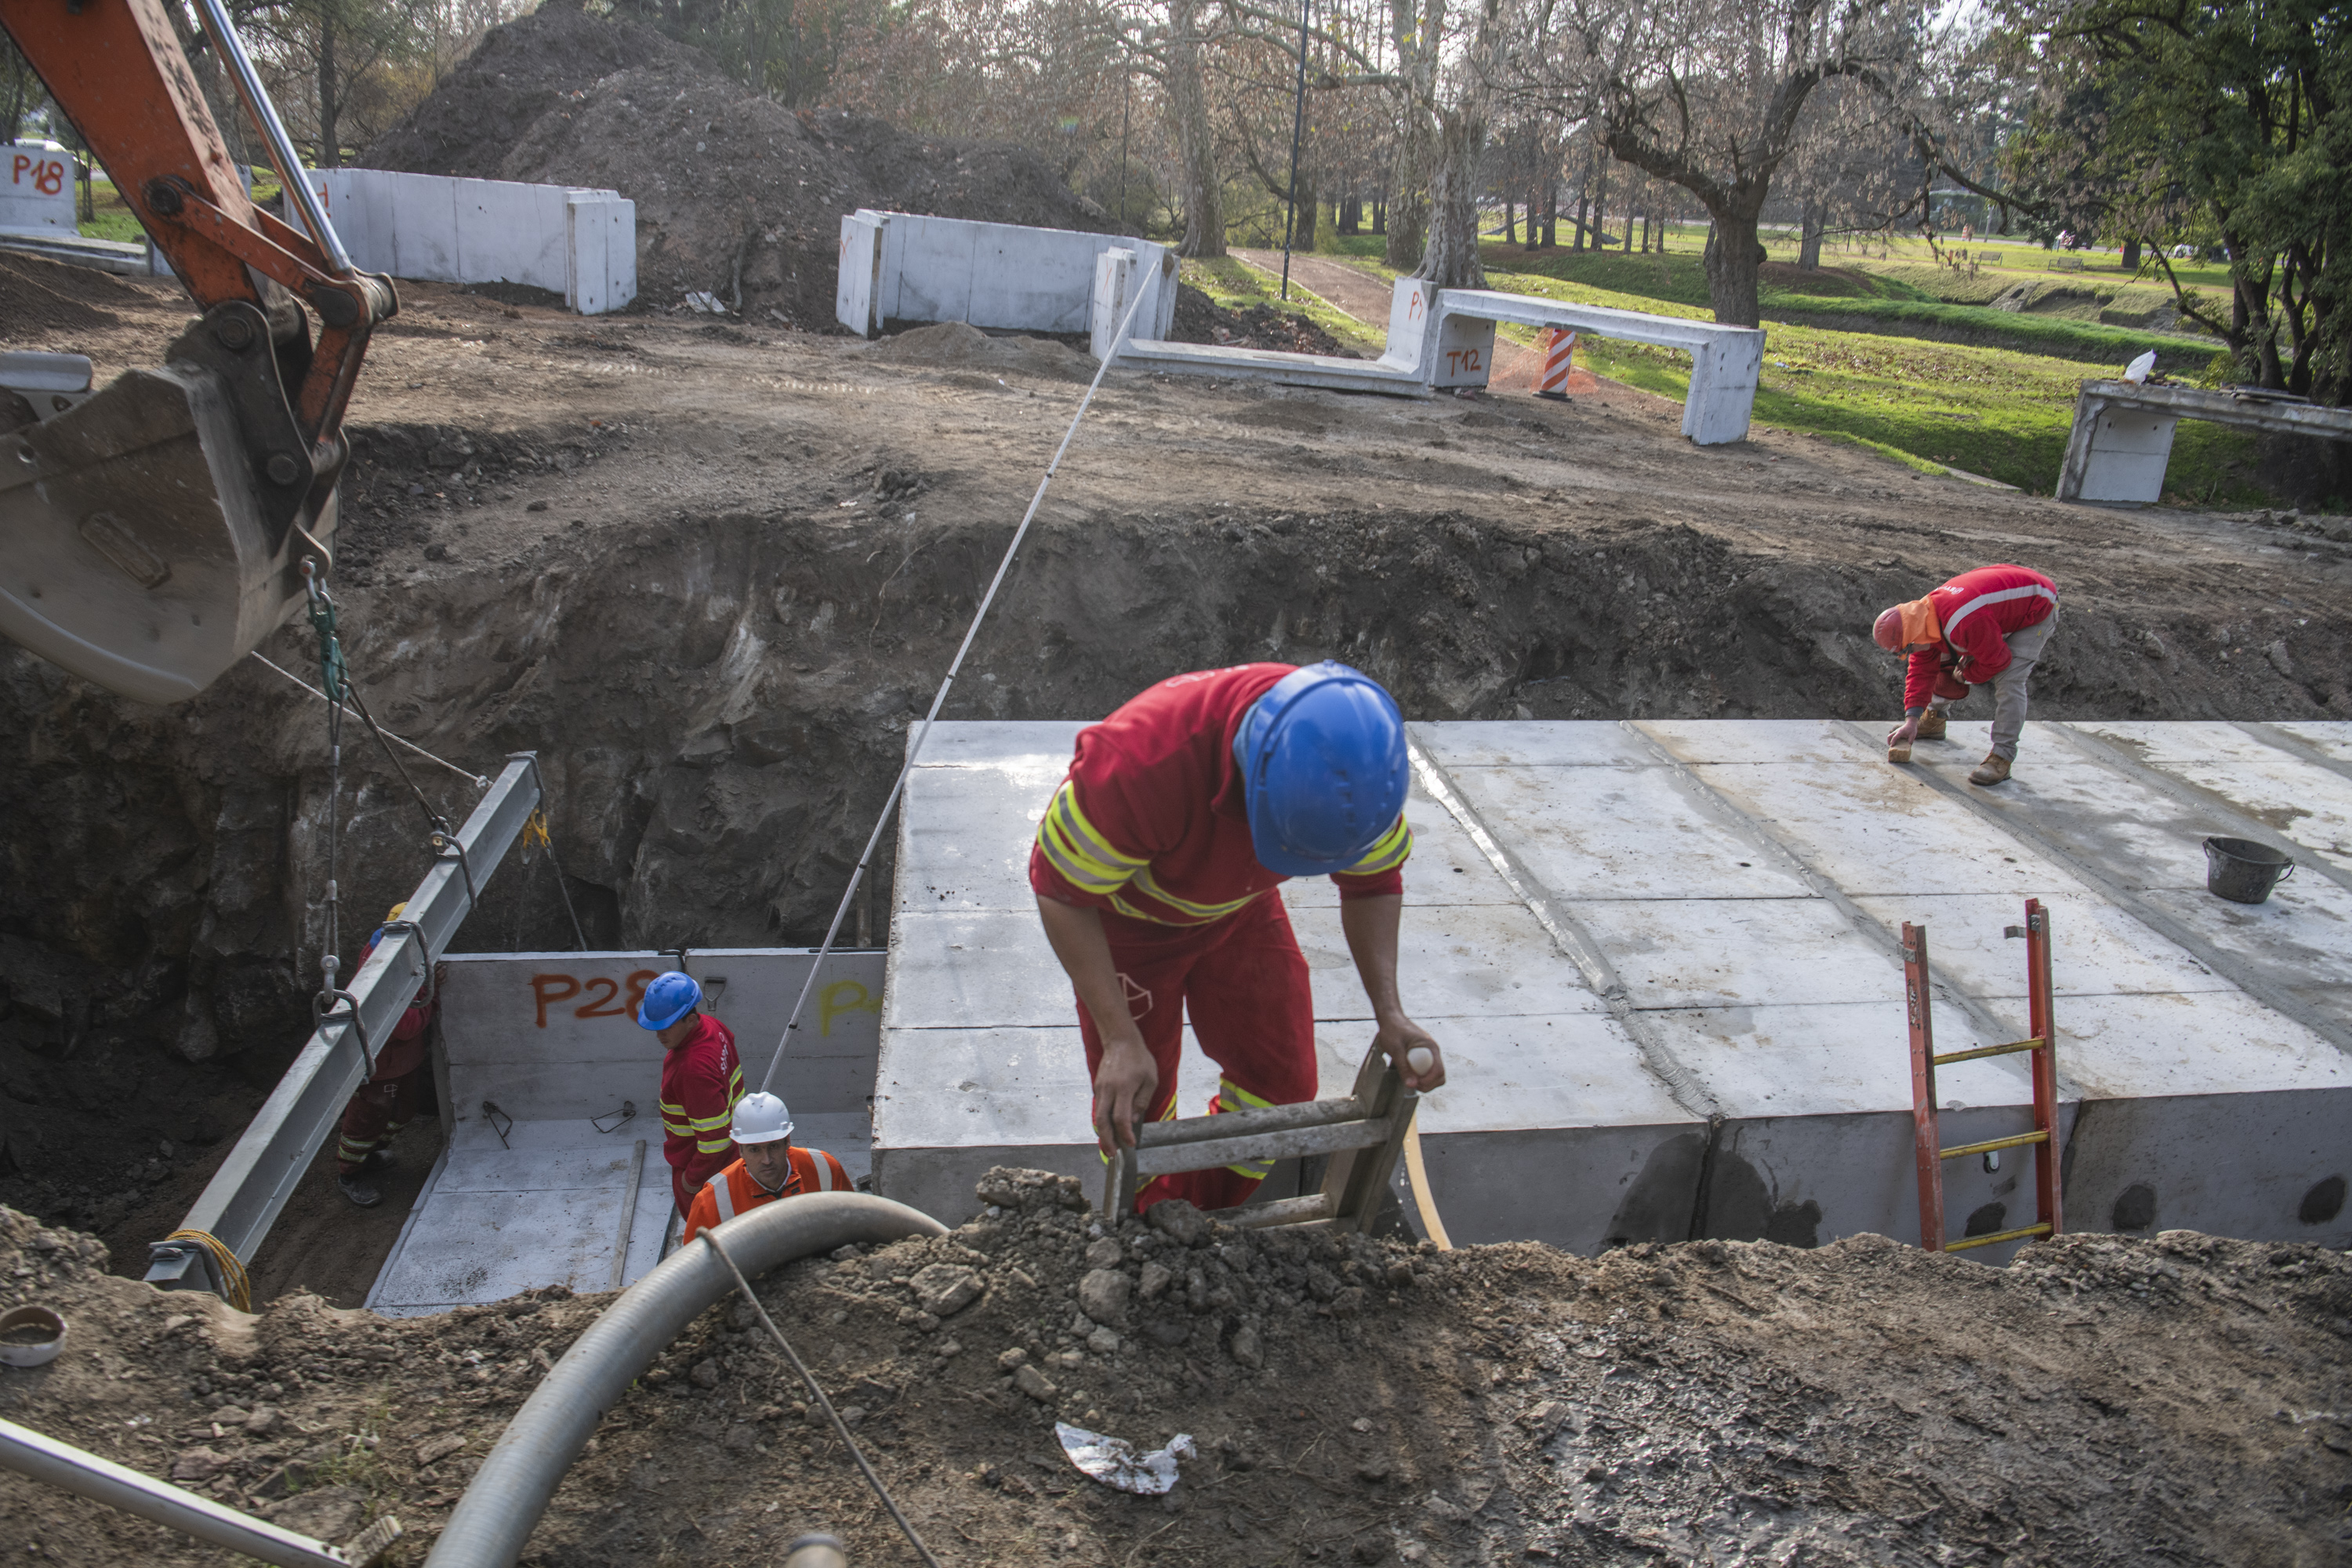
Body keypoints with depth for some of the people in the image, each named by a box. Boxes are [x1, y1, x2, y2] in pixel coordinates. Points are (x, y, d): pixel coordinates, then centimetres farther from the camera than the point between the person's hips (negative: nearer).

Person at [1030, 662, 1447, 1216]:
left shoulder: (1357, 759, -30)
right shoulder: (1143, 761, -45)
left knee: (1281, 1081, 1)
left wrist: (1389, 1013, -21)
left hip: (1239, 908, 4)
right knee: (1133, 1102, 0)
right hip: (1124, 916, -4)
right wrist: (1120, 1039, -34)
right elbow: (1062, 893, -30)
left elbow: (1373, 881, -9)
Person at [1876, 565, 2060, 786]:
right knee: (1946, 662, 9)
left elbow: (1997, 660, -29)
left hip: (2036, 608, -9)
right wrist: (1912, 720, -8)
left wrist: (1967, 674, -8)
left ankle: (2002, 758, -20)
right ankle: (1933, 720, 31)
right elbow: (1921, 669, -5)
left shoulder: (1965, 624, -42)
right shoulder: (1924, 619, -13)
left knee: (2008, 680, -23)